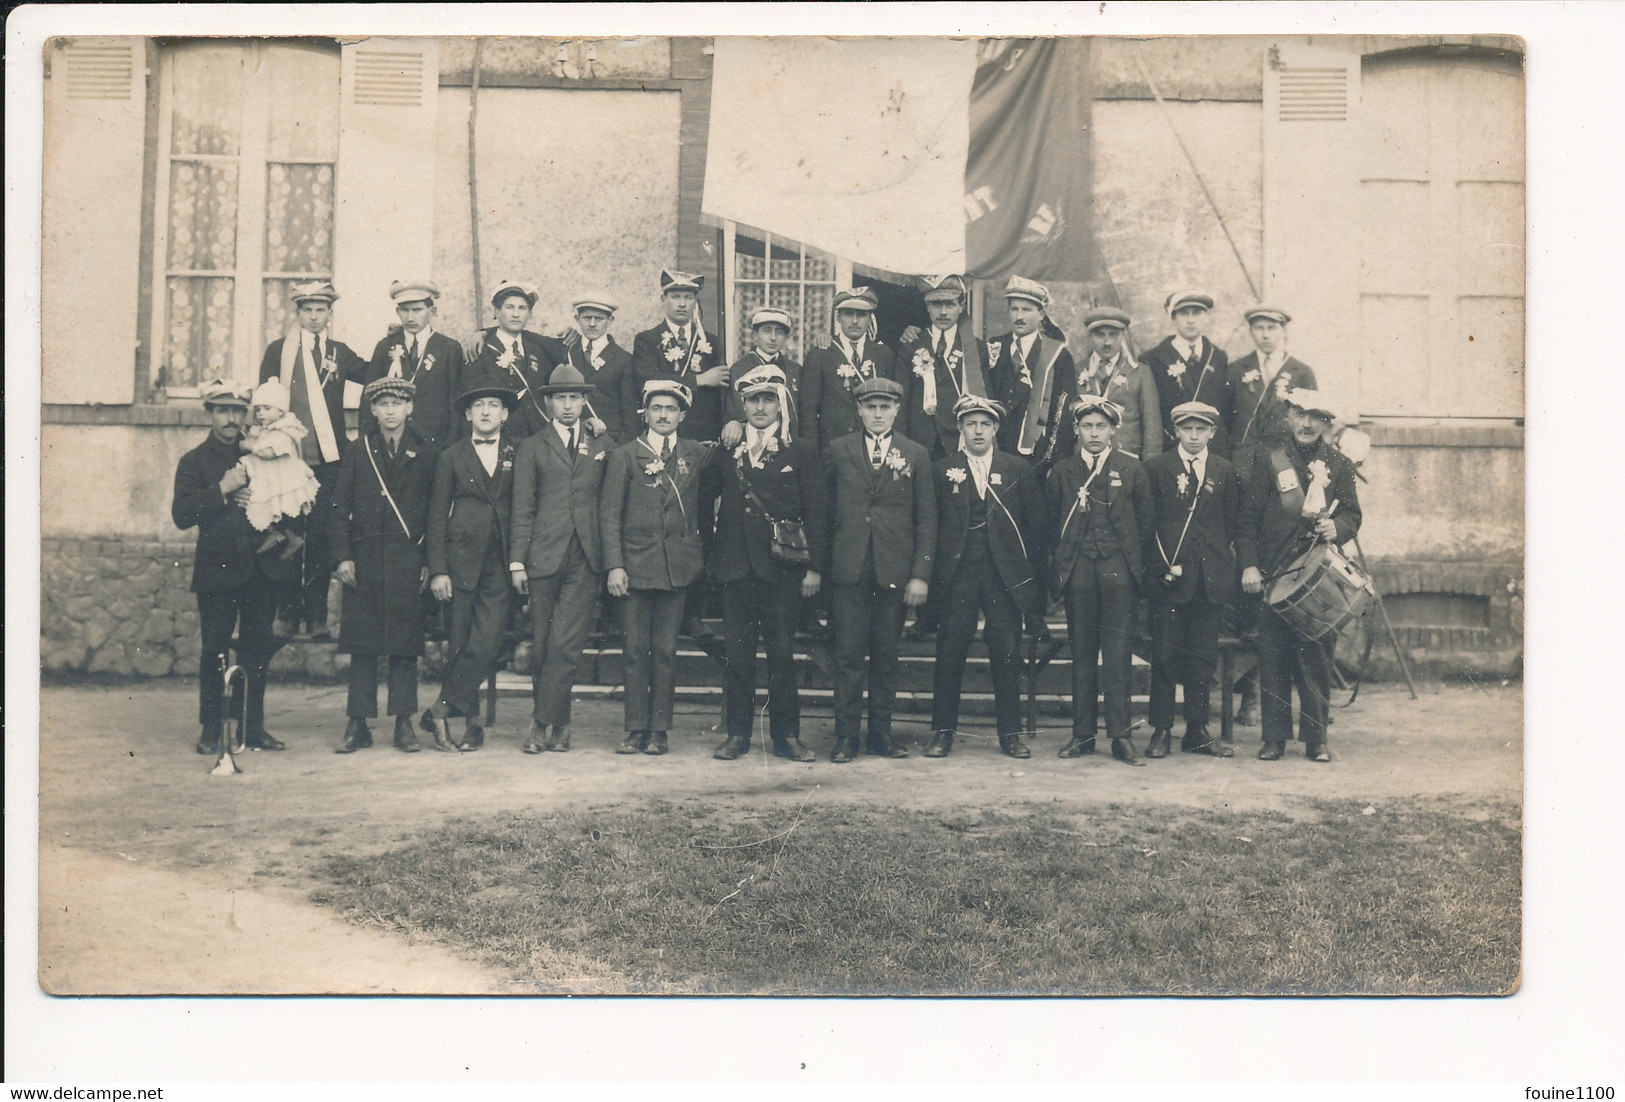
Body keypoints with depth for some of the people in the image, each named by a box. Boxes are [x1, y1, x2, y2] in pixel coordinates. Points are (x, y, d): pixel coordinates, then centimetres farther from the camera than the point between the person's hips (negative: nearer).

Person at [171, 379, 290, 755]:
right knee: (215, 651, 0)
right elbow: (182, 515, -7)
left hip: (261, 566, 2)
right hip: (218, 567, -2)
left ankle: (253, 725, 14)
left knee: (258, 649, 5)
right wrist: (222, 490, -15)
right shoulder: (194, 462, 5)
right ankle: (211, 728, 9)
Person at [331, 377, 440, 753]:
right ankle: (358, 724, 9)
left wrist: (429, 562, -3)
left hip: (408, 561, -1)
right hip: (364, 561, 1)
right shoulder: (359, 452, 9)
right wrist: (343, 556, -2)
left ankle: (404, 724, 8)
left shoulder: (427, 453, 5)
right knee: (361, 642, 2)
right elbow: (340, 507, 7)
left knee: (405, 643, 1)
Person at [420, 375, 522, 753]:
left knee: (487, 643, -11)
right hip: (461, 562, 0)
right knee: (459, 646, 1)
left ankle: (440, 710, -1)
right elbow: (437, 516, 6)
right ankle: (471, 722, 11)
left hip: (500, 565, 0)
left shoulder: (518, 454, 10)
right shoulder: (452, 457, 9)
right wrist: (437, 570, -3)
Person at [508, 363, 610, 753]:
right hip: (544, 556, 0)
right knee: (541, 645, 4)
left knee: (565, 645, -9)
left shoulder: (603, 446, 14)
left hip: (585, 560, 0)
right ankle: (557, 724, 17)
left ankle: (542, 722, -2)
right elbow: (522, 508, 6)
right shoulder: (532, 447, 10)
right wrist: (517, 560, -1)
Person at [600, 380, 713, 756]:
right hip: (635, 565, -1)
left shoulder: (697, 454, 10)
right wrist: (614, 565, -7)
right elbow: (609, 514, 2)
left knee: (666, 650, 1)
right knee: (636, 650, 1)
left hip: (678, 565, 1)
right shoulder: (624, 456, 5)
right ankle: (636, 729, 7)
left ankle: (659, 730, 8)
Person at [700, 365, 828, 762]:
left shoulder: (800, 452, 6)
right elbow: (703, 498, 16)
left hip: (782, 568, -2)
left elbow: (817, 513, 2)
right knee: (736, 652, 4)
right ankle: (737, 733, 12)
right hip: (736, 565, 2)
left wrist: (815, 566, -4)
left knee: (782, 651, 2)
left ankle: (786, 734, 11)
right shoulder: (725, 451, 11)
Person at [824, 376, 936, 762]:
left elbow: (926, 519, 4)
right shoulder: (838, 451, 7)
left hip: (894, 570, 0)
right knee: (848, 656, 1)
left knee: (886, 656, 7)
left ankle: (881, 732, 17)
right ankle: (846, 736, 8)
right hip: (849, 569, 0)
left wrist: (920, 574, -2)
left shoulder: (916, 455, 6)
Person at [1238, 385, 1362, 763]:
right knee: (1273, 657, 0)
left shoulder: (1339, 466, 11)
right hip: (1272, 575, 0)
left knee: (1316, 658, 1)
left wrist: (1336, 527, -16)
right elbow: (1248, 519, 4)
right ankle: (1274, 738, 7)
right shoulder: (1270, 462, 7)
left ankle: (1316, 739, 9)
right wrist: (1249, 565, -5)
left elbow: (1352, 515, 7)